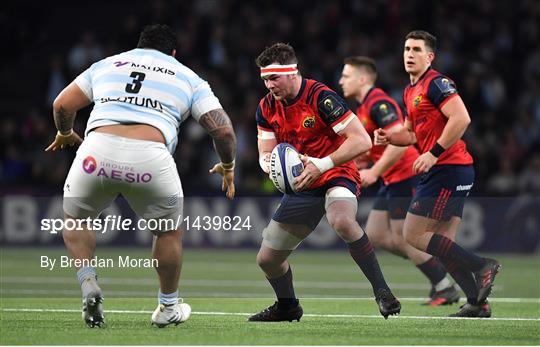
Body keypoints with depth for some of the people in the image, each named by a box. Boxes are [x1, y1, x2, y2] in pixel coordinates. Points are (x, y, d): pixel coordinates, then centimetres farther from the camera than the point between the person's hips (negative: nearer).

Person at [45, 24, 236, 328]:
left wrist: (65, 134, 43)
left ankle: (88, 283, 8)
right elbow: (222, 129, 14)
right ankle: (168, 308, 35)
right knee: (169, 231, 25)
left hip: (98, 148, 1)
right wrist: (228, 167, 32)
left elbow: (62, 104, 22)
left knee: (75, 219, 28)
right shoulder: (188, 78, 22)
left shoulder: (106, 64, 26)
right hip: (150, 157, -1)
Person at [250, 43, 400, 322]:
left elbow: (362, 141, -24)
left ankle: (381, 291, -29)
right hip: (300, 186, 7)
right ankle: (287, 307, 38)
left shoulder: (320, 97, -20)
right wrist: (270, 163, -21)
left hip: (336, 175, -7)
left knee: (342, 221, -41)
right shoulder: (267, 107, 0)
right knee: (267, 259, 7)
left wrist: (321, 165, -31)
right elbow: (265, 154, 5)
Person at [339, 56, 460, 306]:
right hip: (393, 180, 10)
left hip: (406, 177, -10)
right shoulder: (363, 108, 15)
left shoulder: (378, 104, -17)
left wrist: (374, 172, -23)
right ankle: (435, 264, 14)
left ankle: (445, 289, 3)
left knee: (402, 239, -6)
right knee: (375, 236, 8)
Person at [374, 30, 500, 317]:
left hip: (447, 169, -10)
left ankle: (481, 266, -11)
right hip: (446, 172, 10)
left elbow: (461, 118, -22)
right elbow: (412, 132, 29)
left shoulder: (435, 83, -11)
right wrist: (388, 137, 9)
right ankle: (477, 303, 5)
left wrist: (434, 153, -22)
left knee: (414, 234, -10)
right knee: (443, 243, 6)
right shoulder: (410, 91, 19)